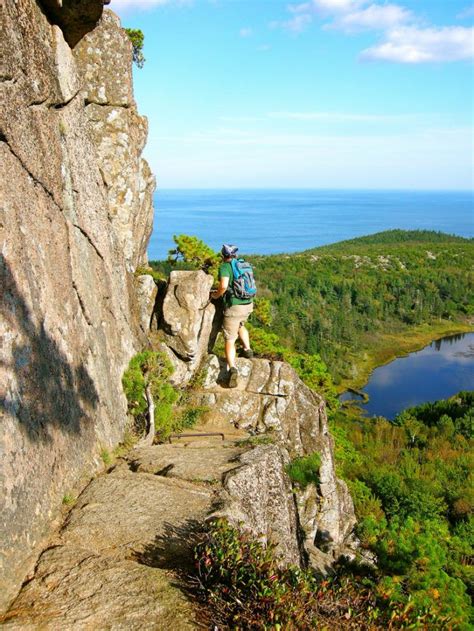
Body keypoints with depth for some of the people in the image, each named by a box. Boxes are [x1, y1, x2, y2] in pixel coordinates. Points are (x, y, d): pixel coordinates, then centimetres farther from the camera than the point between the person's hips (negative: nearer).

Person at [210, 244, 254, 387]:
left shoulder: (225, 267, -8)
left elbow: (223, 286, -23)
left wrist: (216, 295, -2)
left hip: (234, 306, -6)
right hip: (249, 304, 6)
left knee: (230, 339, -1)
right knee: (240, 325, 37)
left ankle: (232, 369, -15)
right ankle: (247, 350, 33)